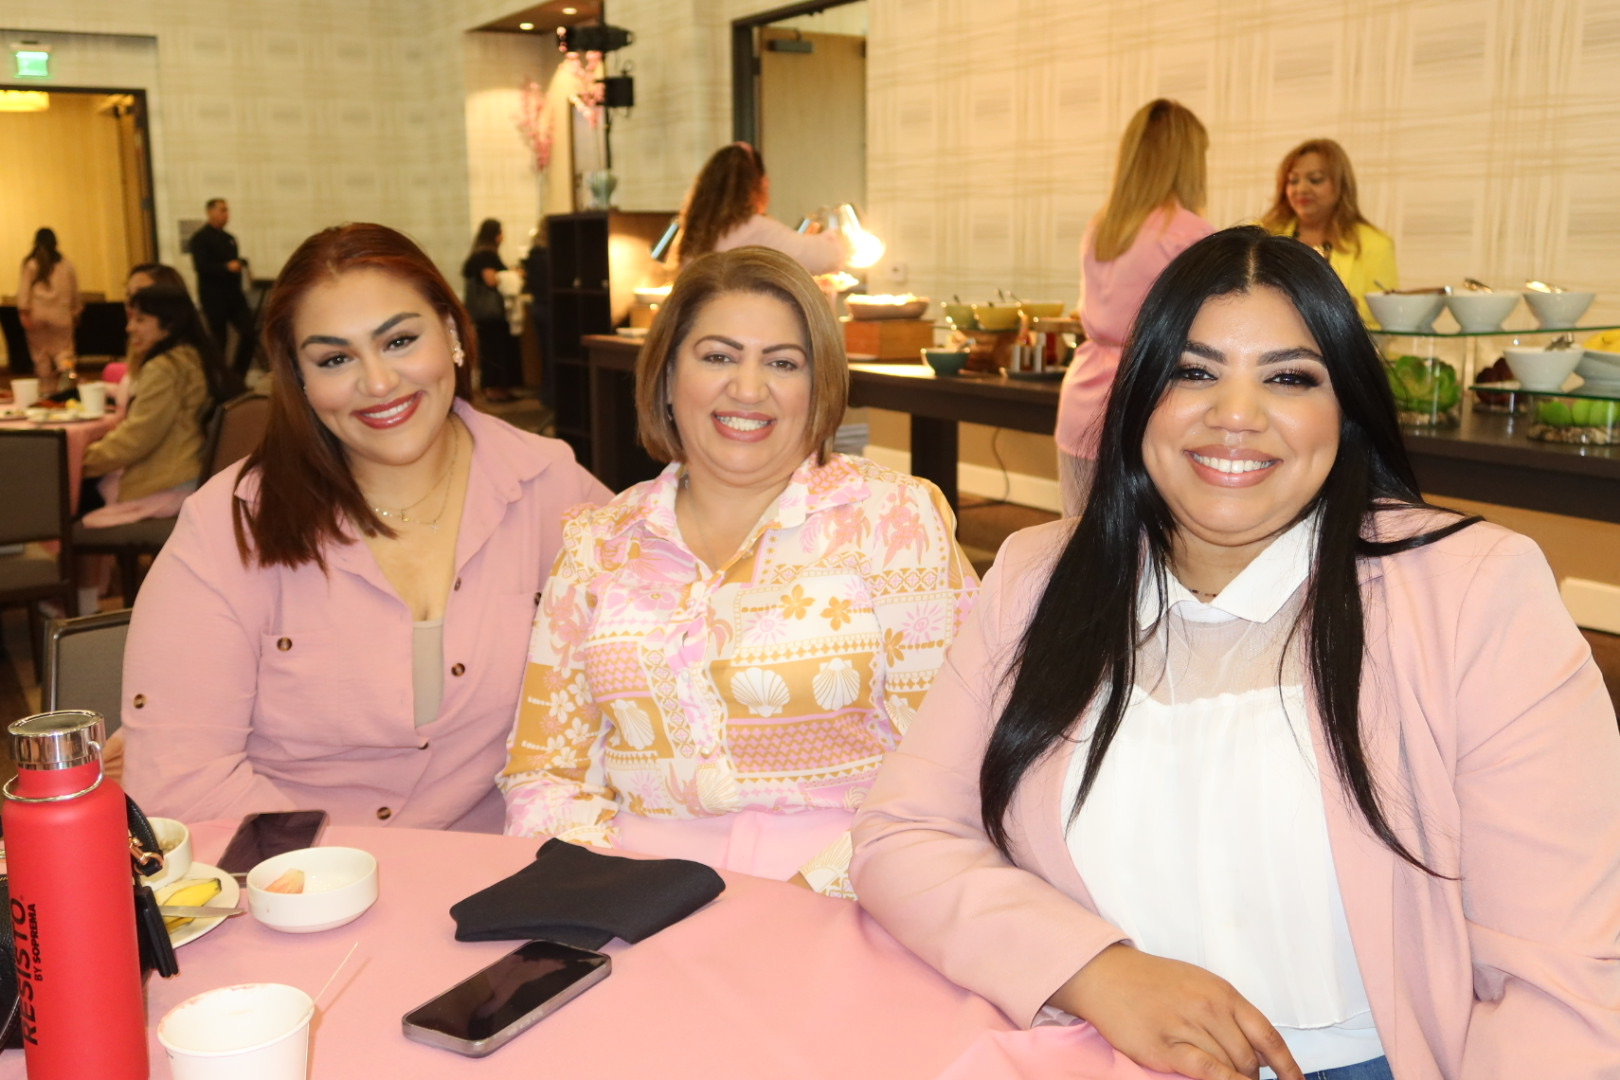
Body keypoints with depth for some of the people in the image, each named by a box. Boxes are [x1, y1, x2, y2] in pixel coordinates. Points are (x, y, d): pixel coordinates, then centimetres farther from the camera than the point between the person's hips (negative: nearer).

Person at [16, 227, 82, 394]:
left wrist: (23, 312, -6)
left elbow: (23, 289, -5)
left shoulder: (30, 263, 1)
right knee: (63, 349, 2)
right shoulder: (66, 263, 6)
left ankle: (47, 390, 8)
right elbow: (75, 291, 10)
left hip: (37, 314, -1)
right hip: (60, 314, 1)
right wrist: (76, 313, 19)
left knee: (40, 354, 7)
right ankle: (67, 368, -31)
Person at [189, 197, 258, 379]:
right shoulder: (200, 238, -5)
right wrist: (227, 267, -25)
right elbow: (200, 265, -17)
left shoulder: (229, 238, 17)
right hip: (214, 297, -6)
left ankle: (238, 374, 11)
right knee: (218, 338, 0)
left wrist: (240, 263, 2)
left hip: (234, 294, 6)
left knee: (249, 331, -4)